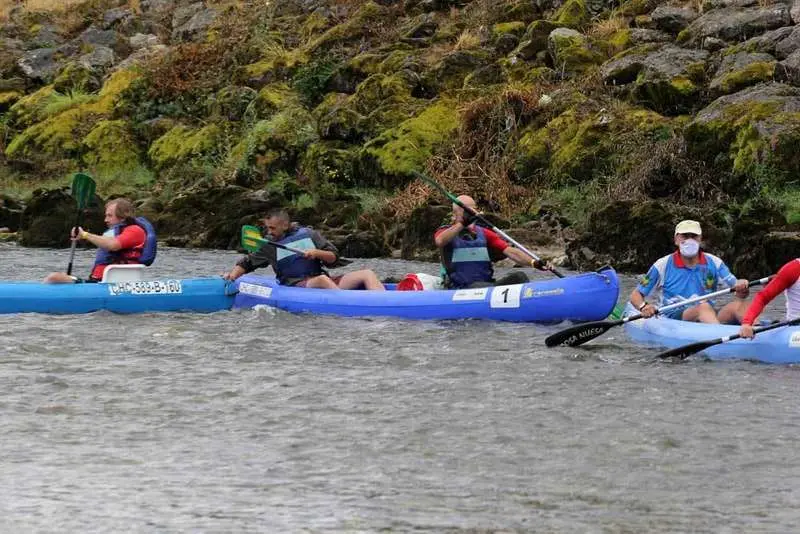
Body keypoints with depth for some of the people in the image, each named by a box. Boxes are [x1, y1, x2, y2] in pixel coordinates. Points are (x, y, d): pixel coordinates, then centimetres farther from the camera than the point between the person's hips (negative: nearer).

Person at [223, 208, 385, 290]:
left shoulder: (309, 234, 15)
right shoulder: (270, 247, 15)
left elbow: (333, 258, 12)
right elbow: (247, 263, 18)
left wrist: (317, 253, -8)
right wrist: (233, 275, 0)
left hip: (327, 285, 4)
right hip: (295, 287, -4)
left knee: (367, 274, -14)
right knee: (322, 279, -40)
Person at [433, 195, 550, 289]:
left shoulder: (484, 234, 16)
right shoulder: (445, 232, 6)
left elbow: (510, 251, 2)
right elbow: (440, 241, -22)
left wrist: (533, 262, -15)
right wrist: (463, 223, -30)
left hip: (487, 284, 5)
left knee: (519, 277, -18)